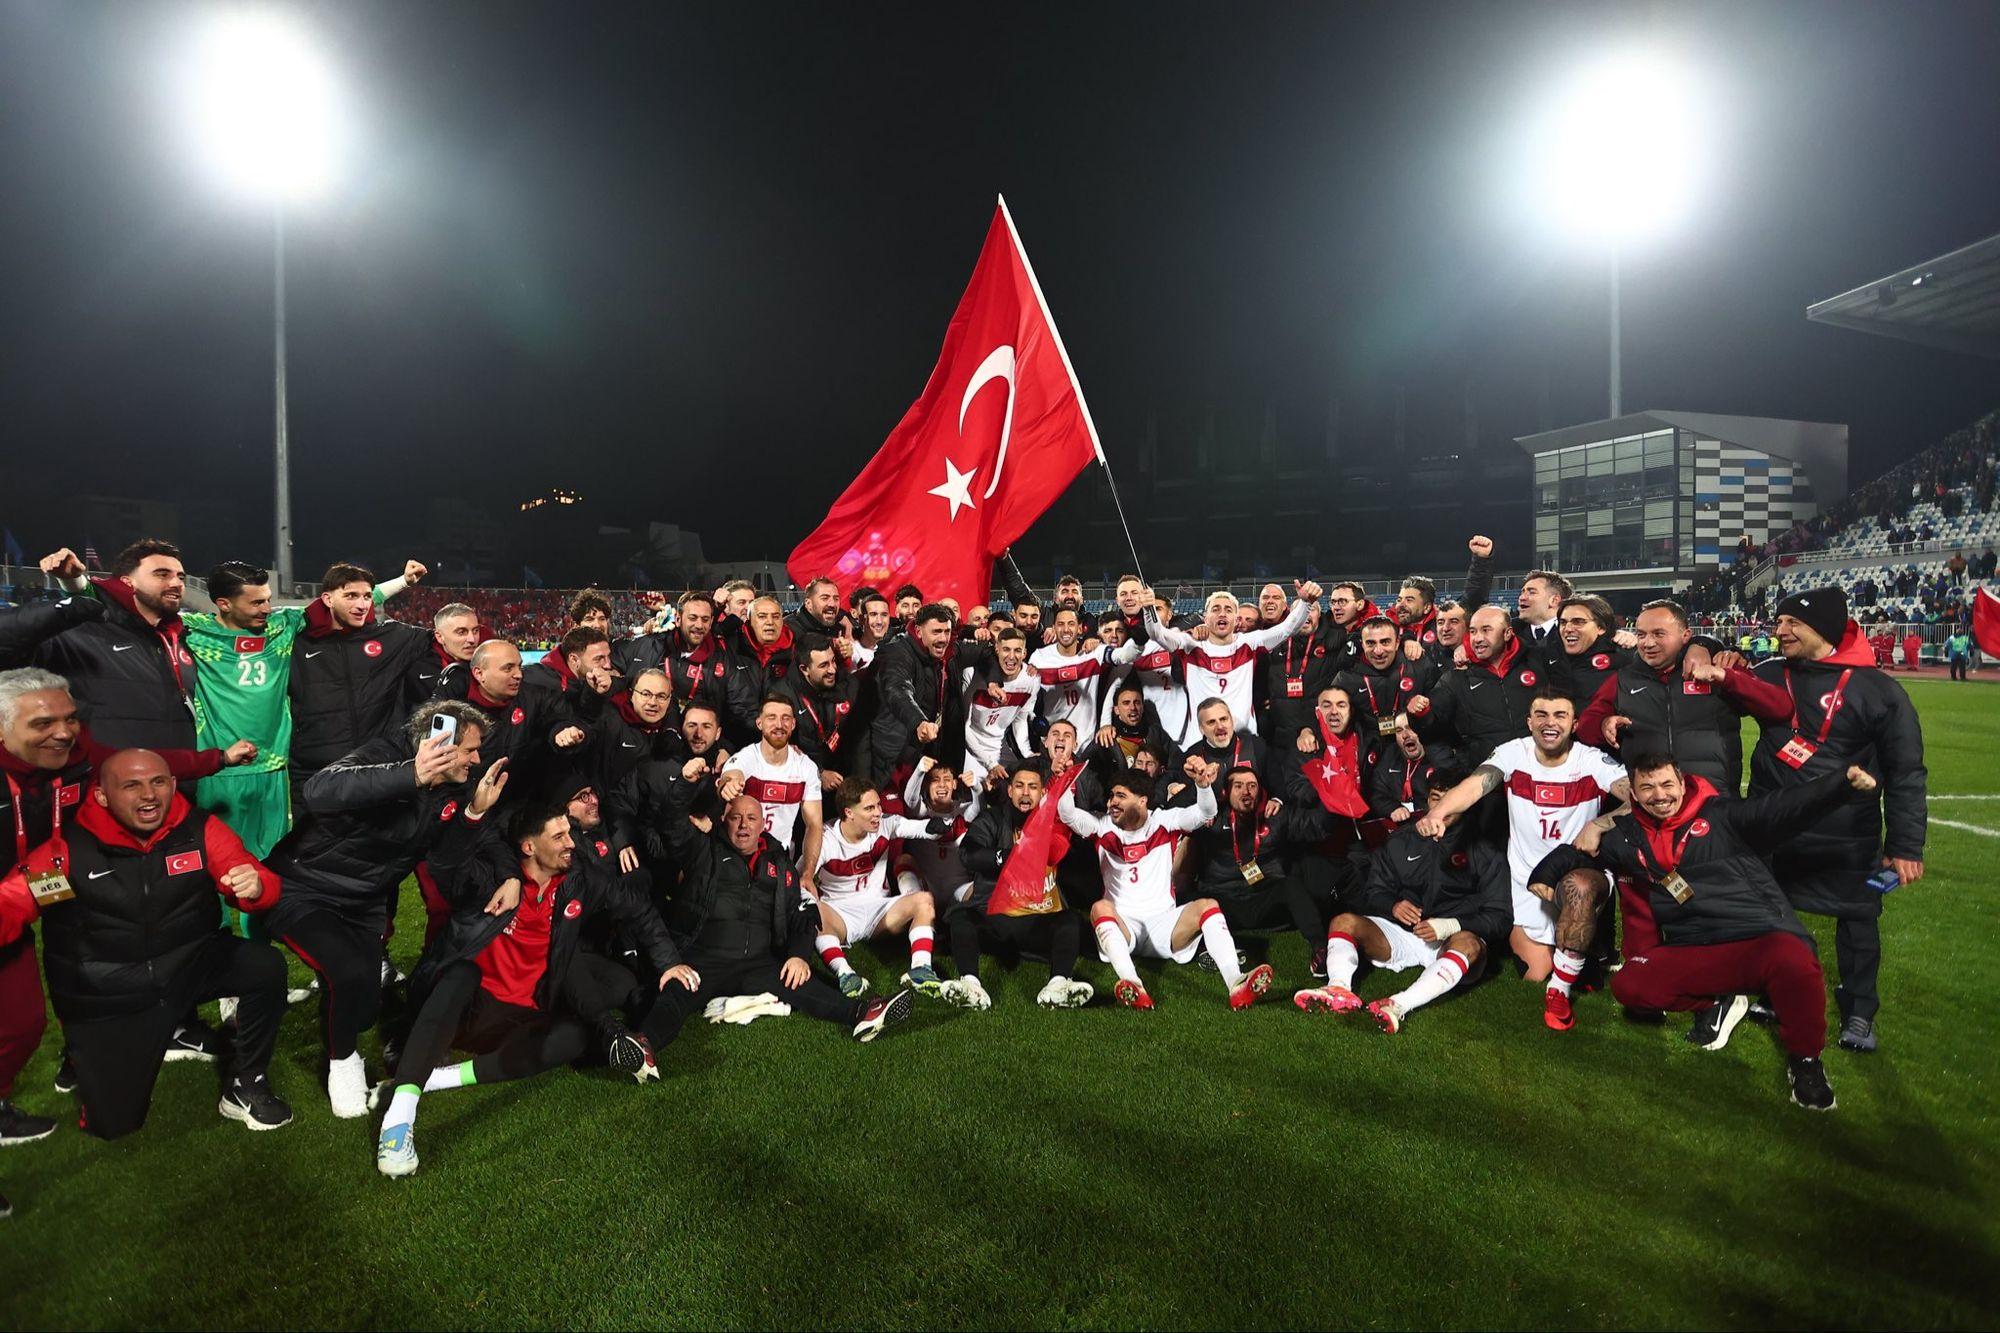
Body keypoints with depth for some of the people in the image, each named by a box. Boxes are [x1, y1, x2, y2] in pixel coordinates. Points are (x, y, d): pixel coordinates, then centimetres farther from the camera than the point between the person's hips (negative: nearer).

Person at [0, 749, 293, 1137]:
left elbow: (257, 881, -11)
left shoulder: (200, 829, -10)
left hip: (189, 964, 1)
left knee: (266, 967, -27)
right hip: (105, 994, -1)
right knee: (114, 1123, -2)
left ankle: (245, 1085, -3)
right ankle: (86, 1052, 35)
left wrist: (255, 886, -36)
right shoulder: (68, 847, -13)